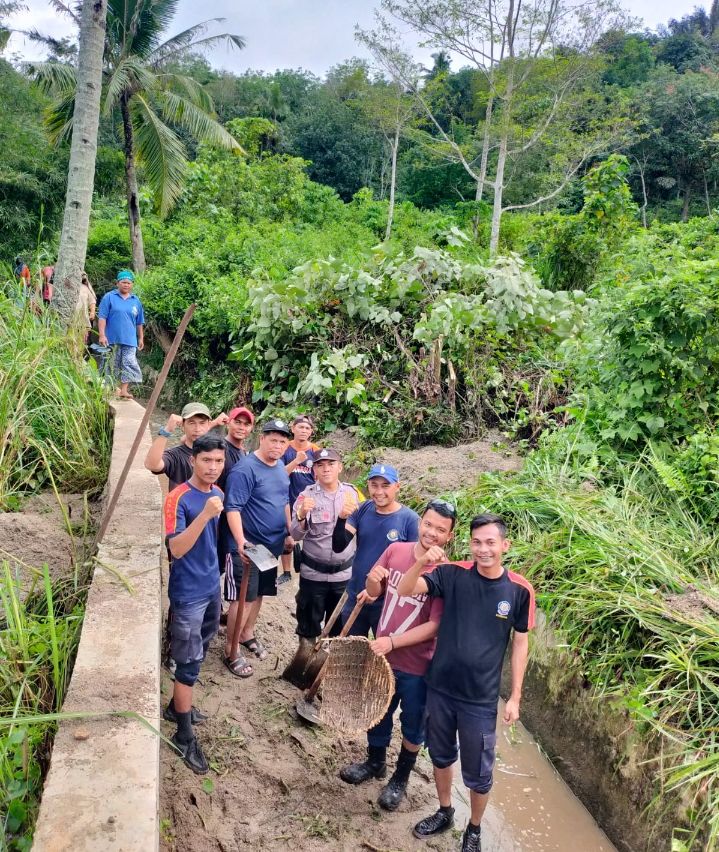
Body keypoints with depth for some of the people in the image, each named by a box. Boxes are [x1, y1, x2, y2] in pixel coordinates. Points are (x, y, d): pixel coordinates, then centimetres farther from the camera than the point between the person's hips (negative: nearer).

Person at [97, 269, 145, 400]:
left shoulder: (136, 301, 10)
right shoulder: (109, 297, 0)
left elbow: (139, 322, 16)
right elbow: (102, 317, -5)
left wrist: (141, 338, 15)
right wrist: (102, 335, -12)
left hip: (129, 339, 2)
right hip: (112, 339, -2)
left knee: (129, 364, -7)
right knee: (113, 364, 7)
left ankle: (123, 390, -4)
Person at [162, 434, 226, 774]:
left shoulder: (218, 493, 3)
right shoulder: (179, 498, -20)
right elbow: (176, 548, -28)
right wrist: (204, 515, -38)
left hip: (212, 586, 8)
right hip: (188, 593, -8)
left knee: (198, 654, 21)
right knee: (189, 664, 0)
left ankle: (177, 707, 40)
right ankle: (184, 736, 12)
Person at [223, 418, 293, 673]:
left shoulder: (281, 468, 8)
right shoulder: (245, 470, -19)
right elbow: (233, 508, -24)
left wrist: (288, 533, 15)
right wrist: (241, 542, -33)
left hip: (272, 545, 8)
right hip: (249, 547, -8)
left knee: (258, 593, 20)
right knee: (245, 598, -2)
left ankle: (248, 634, 39)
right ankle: (230, 651, 11)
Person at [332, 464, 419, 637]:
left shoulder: (410, 519, -14)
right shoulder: (362, 510, -3)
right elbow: (338, 547, -8)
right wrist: (341, 519, -26)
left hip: (387, 603, -3)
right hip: (355, 598, 4)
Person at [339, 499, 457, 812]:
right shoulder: (396, 550, -7)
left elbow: (435, 626, -22)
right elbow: (374, 594, 5)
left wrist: (392, 642, -27)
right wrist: (373, 581, -17)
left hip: (417, 667, -4)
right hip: (382, 654, 4)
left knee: (412, 727, 18)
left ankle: (400, 778, 42)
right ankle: (375, 762, 51)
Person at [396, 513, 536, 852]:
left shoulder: (520, 590, -11)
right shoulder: (453, 575, -11)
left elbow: (520, 643, -2)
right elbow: (404, 590, -19)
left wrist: (515, 696, -1)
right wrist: (421, 564, -38)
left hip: (481, 699, -1)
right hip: (440, 688, 2)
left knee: (478, 773, 13)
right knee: (440, 756, 22)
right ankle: (445, 812, 48)